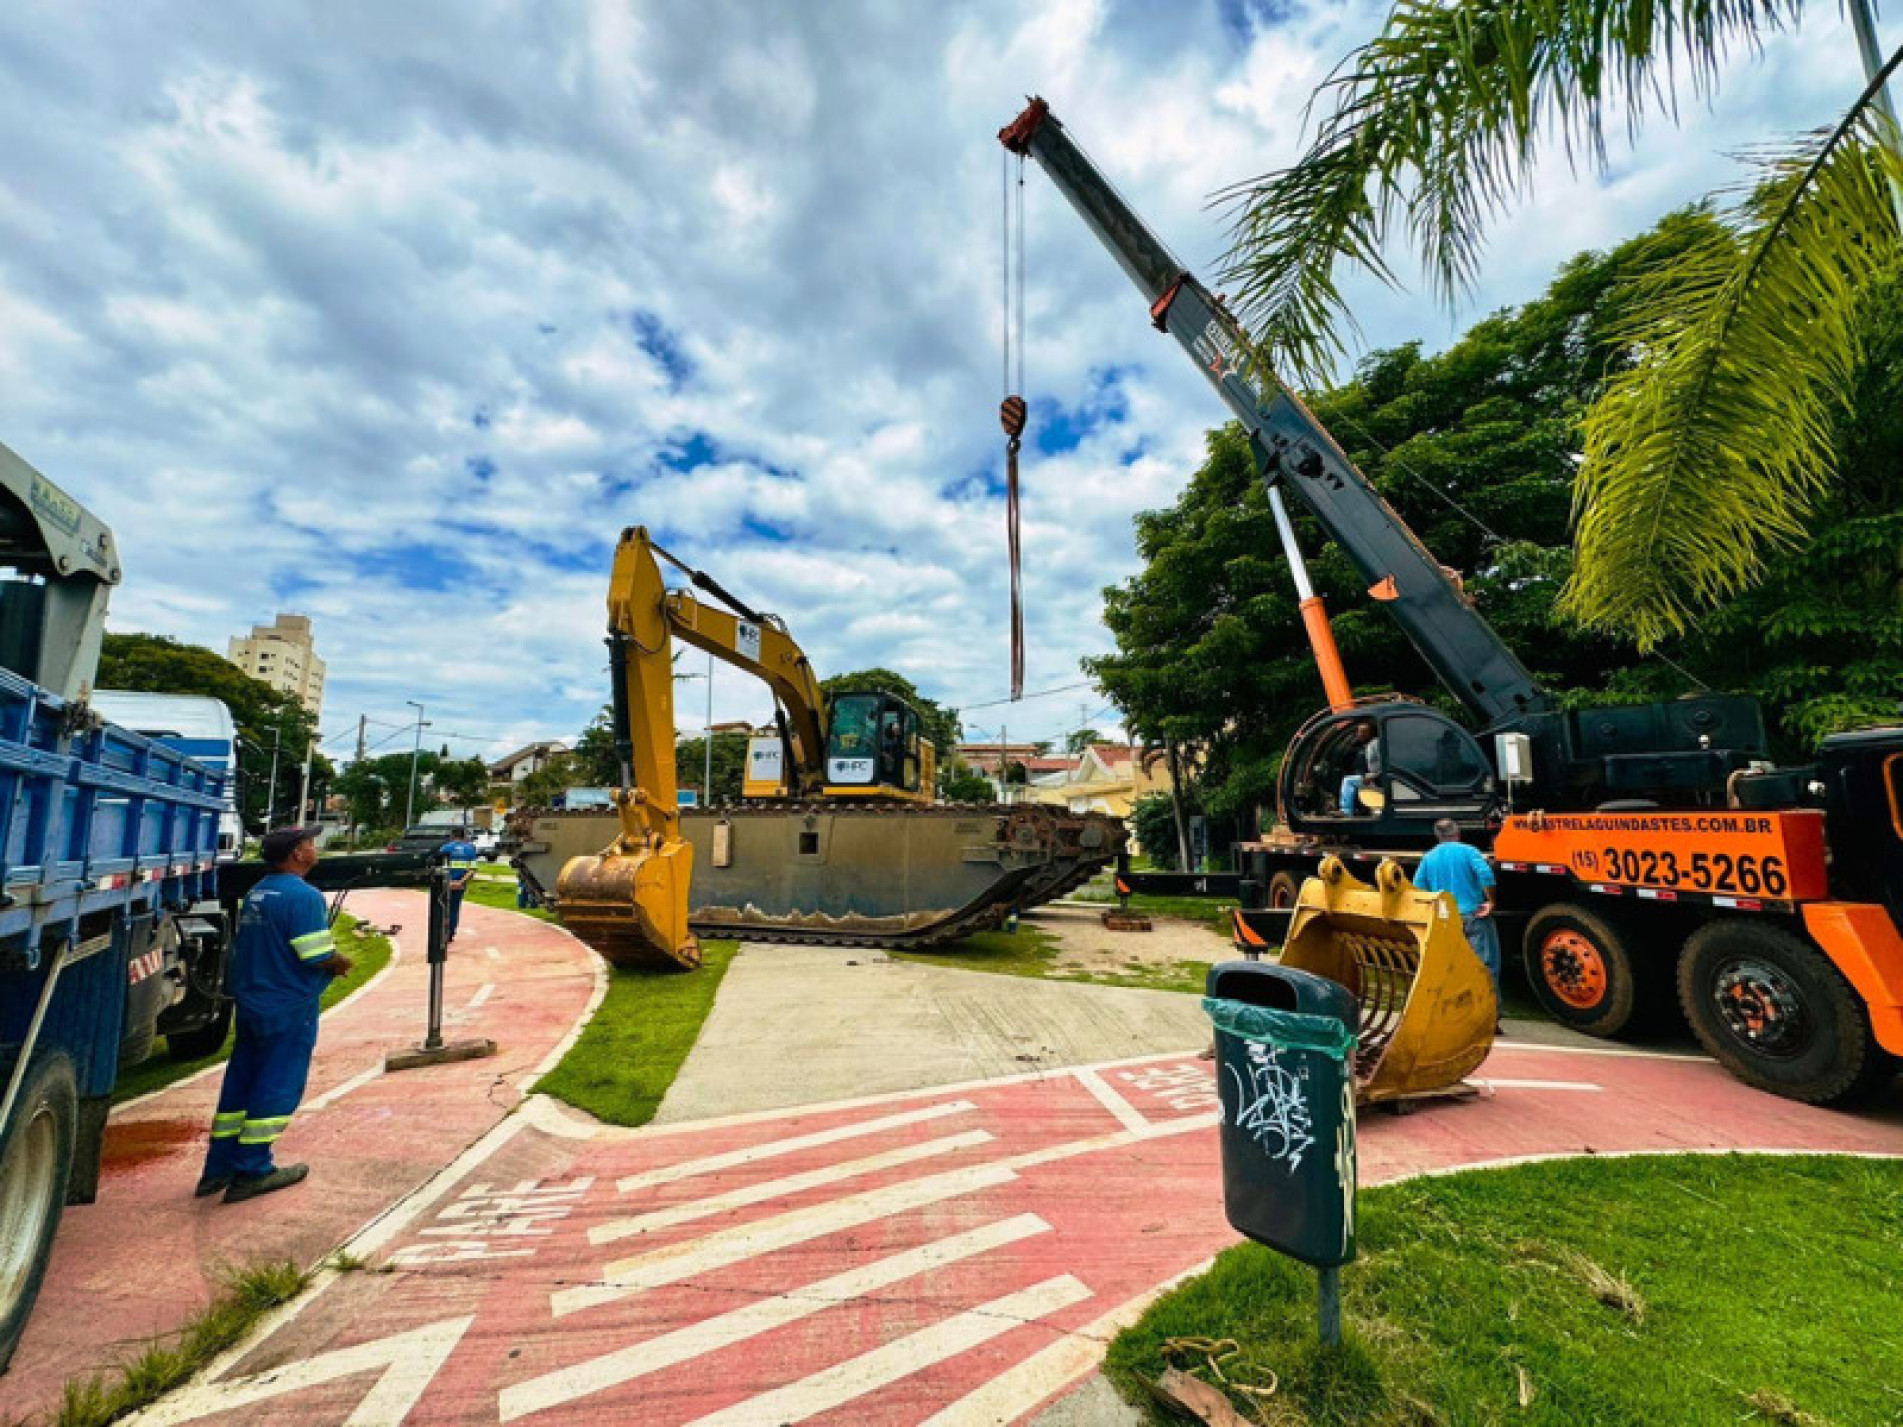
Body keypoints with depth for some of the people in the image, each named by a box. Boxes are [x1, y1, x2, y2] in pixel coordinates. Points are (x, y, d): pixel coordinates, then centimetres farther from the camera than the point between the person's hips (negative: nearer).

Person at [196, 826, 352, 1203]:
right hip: (289, 1008, -9)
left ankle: (218, 1169, 25)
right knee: (277, 1088, 2)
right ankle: (251, 1172, 9)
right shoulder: (304, 896, -21)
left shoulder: (255, 893, 10)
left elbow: (261, 949, 16)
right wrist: (342, 963, -2)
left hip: (250, 1003, 9)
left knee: (240, 1084, 17)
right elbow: (320, 957, -23)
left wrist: (330, 961, 12)